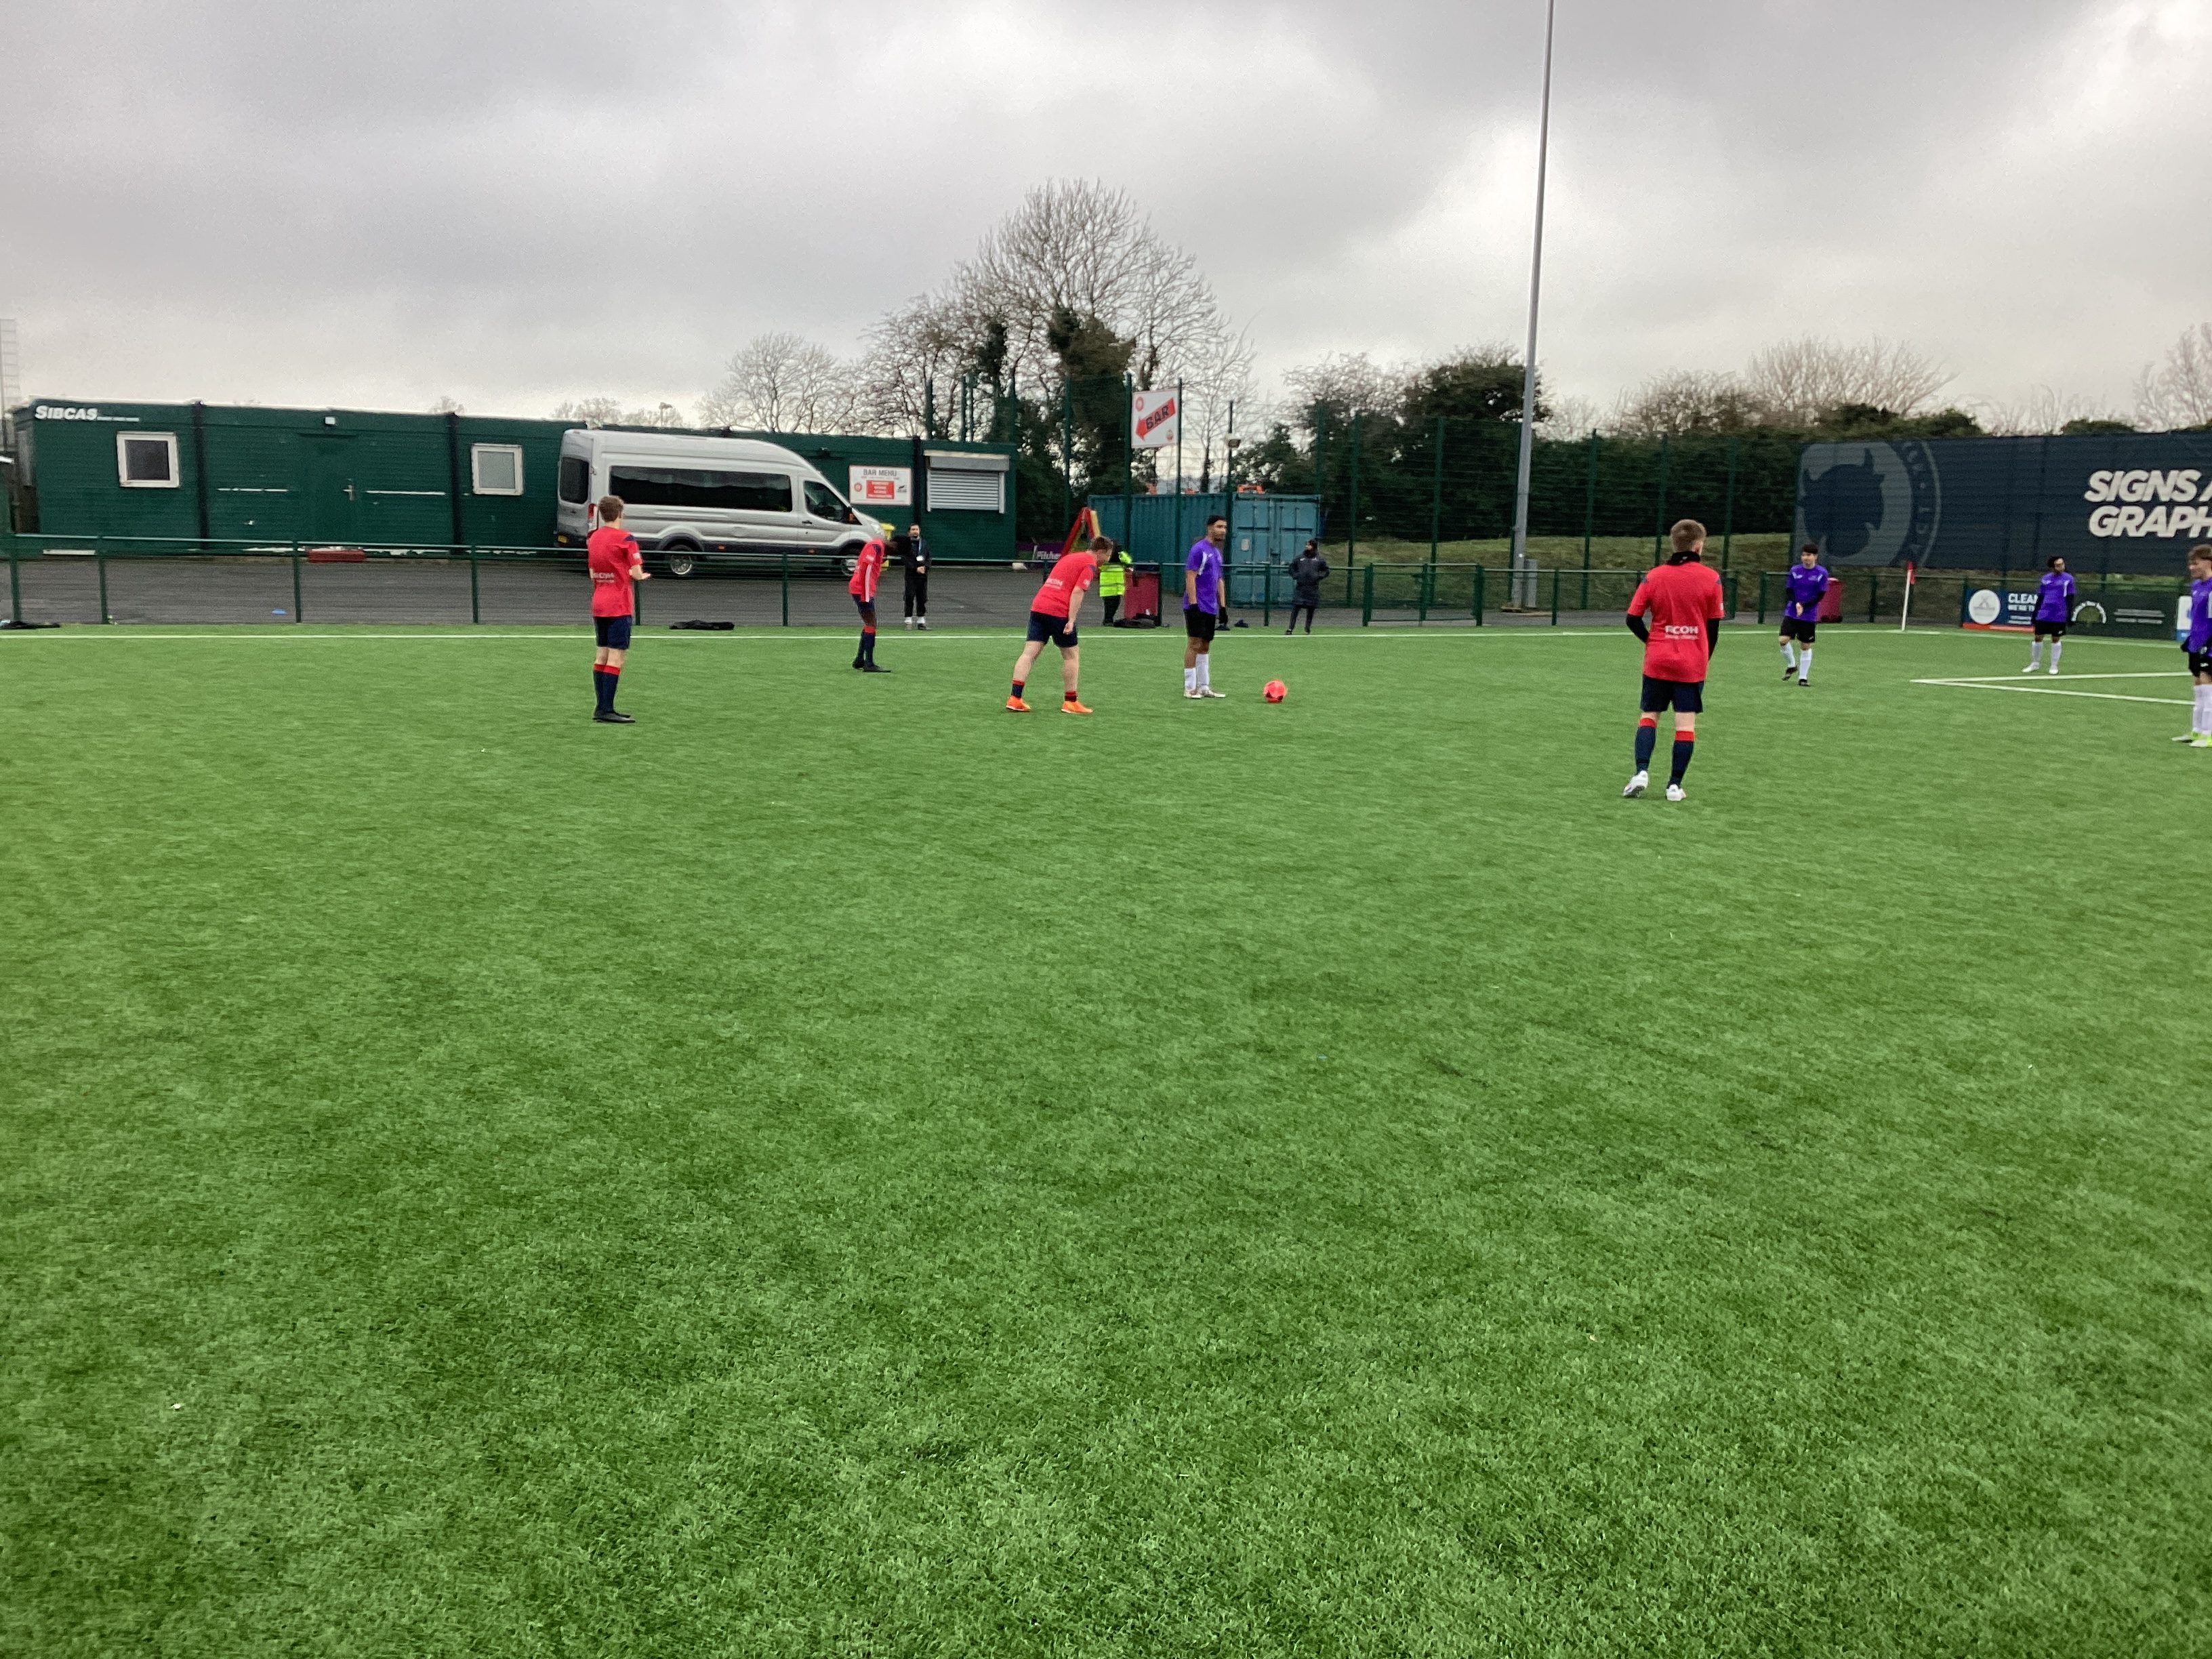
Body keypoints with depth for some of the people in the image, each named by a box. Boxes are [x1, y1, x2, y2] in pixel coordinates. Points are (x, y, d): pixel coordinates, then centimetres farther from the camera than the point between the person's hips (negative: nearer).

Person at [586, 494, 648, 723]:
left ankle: (601, 708, 13)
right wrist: (640, 575, 10)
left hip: (598, 605, 7)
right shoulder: (626, 538, -10)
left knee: (602, 654, 11)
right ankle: (607, 709, -11)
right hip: (619, 606, -7)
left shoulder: (592, 538, 11)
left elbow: (593, 574, 17)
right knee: (616, 656, -7)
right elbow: (637, 574, -13)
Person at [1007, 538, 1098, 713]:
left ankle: (1015, 699, -4)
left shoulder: (1068, 557, 23)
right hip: (1059, 612, -7)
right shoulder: (1090, 564, -2)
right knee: (1070, 655, 8)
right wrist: (1071, 620, -15)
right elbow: (1077, 592, -13)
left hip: (1037, 606, 7)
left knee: (1029, 653, 2)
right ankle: (1070, 702, 14)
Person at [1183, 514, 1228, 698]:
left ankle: (1204, 686, 14)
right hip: (1197, 607, -8)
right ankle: (1190, 688, -5)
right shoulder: (1199, 549, -10)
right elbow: (1190, 577, -15)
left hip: (1211, 608, 8)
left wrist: (1222, 605, 16)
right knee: (1194, 644, -8)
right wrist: (1193, 604, -20)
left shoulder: (1217, 552, 16)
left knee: (1205, 646, 10)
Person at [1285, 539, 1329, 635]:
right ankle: (1290, 628, -7)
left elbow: (1326, 571, 13)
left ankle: (1308, 628, 15)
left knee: (1311, 609, 2)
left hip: (1312, 588, 0)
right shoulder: (1300, 558, 9)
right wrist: (1295, 575, 1)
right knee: (1295, 608, -6)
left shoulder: (1319, 559, 7)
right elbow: (1291, 567, 18)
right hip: (1300, 587, 0)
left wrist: (1319, 576, -4)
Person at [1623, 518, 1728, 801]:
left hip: (1657, 662, 1)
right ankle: (1675, 786, 2)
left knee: (1649, 716, 11)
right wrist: (1705, 658, 13)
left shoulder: (1654, 577, -1)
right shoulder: (1711, 579, -3)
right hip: (1693, 664, -1)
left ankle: (1642, 772, -6)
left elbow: (1633, 619, -2)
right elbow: (1713, 627, 0)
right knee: (1686, 722, 3)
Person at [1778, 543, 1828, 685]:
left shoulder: (1822, 573, -4)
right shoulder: (1794, 570, 2)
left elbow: (1820, 596, -6)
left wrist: (1804, 606, -18)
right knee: (1784, 640, -12)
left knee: (1806, 646, 3)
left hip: (1809, 616, -1)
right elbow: (1789, 591, 2)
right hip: (1791, 613, 2)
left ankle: (1803, 677, 14)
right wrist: (1796, 604, -16)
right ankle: (1792, 665, 15)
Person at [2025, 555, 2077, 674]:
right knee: (2038, 638, 3)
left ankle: (2054, 666, 13)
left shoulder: (2068, 579, 1)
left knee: (2056, 640, 4)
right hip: (2043, 615, 2)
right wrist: (2035, 613, 9)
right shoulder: (2045, 579, 7)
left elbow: (2070, 598, 2)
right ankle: (2034, 664, 15)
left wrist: (2070, 614, -4)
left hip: (2059, 616, -2)